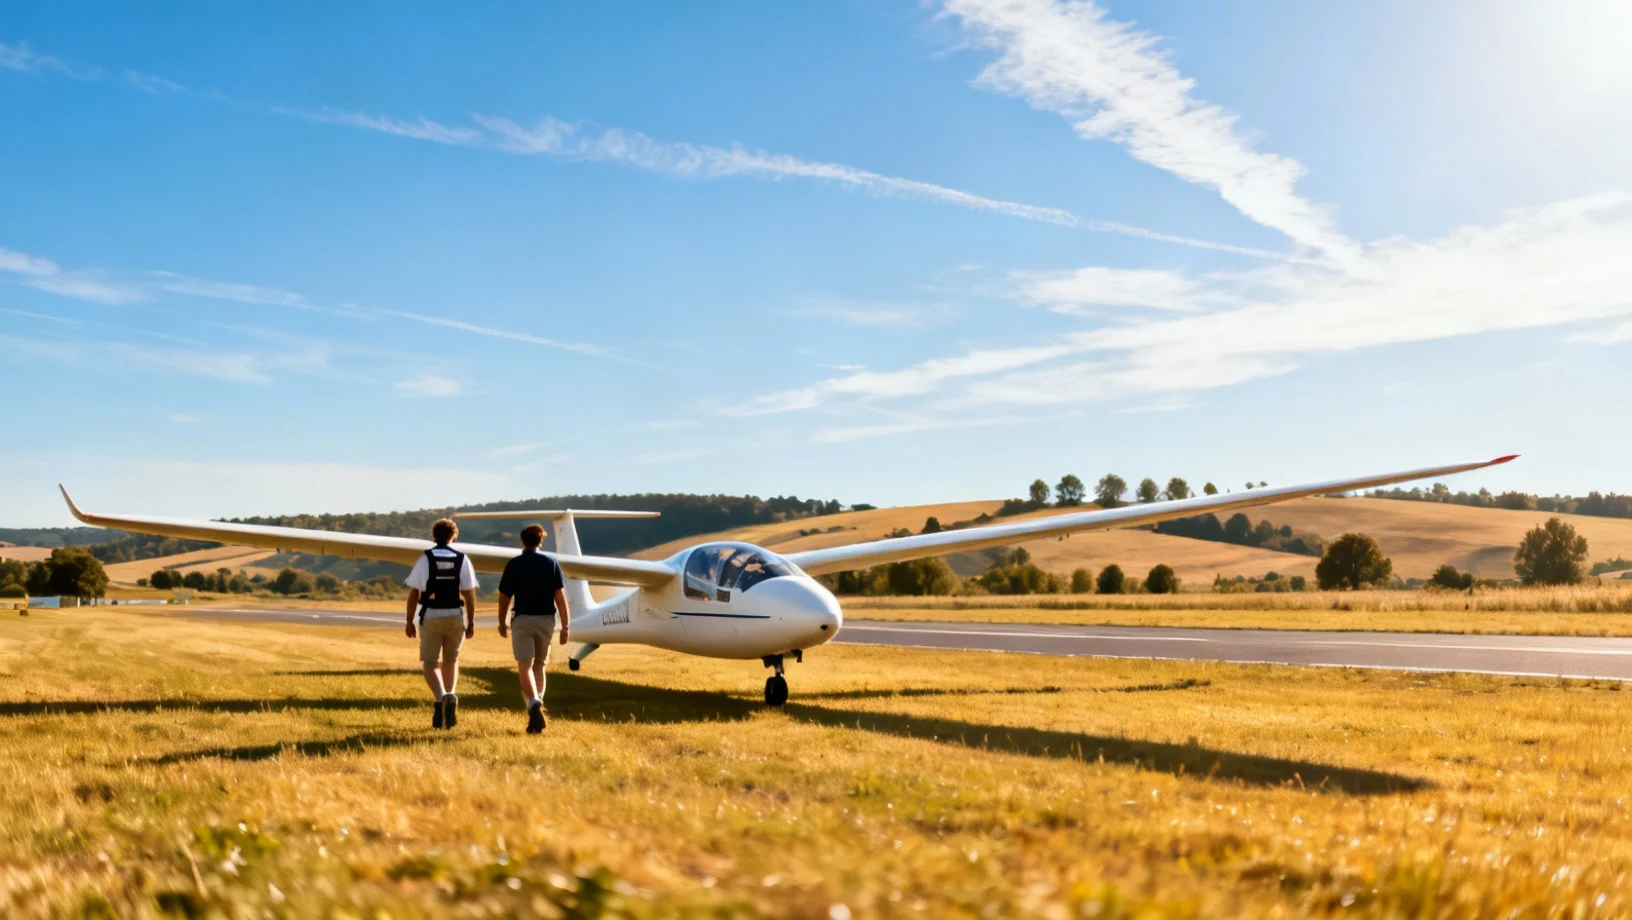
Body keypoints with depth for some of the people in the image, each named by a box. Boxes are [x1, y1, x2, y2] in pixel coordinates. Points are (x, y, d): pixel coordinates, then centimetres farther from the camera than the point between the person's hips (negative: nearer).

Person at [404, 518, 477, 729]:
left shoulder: (425, 559, -4)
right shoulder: (462, 559, 1)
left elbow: (414, 593, -5)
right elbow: (469, 593, -1)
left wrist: (410, 621, 3)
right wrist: (471, 622, 6)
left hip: (430, 617, -2)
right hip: (455, 616, 2)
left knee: (430, 662, 4)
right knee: (451, 660, 19)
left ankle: (442, 697, -21)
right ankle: (450, 698, 8)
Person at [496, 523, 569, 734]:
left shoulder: (514, 564, -1)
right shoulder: (551, 562, 3)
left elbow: (504, 598, 4)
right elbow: (560, 596, -2)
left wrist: (502, 623, 19)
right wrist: (565, 626, 2)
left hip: (522, 620, -2)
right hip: (546, 620, 2)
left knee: (524, 666, -4)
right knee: (539, 665, 17)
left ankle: (533, 703, -27)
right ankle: (536, 706, 16)